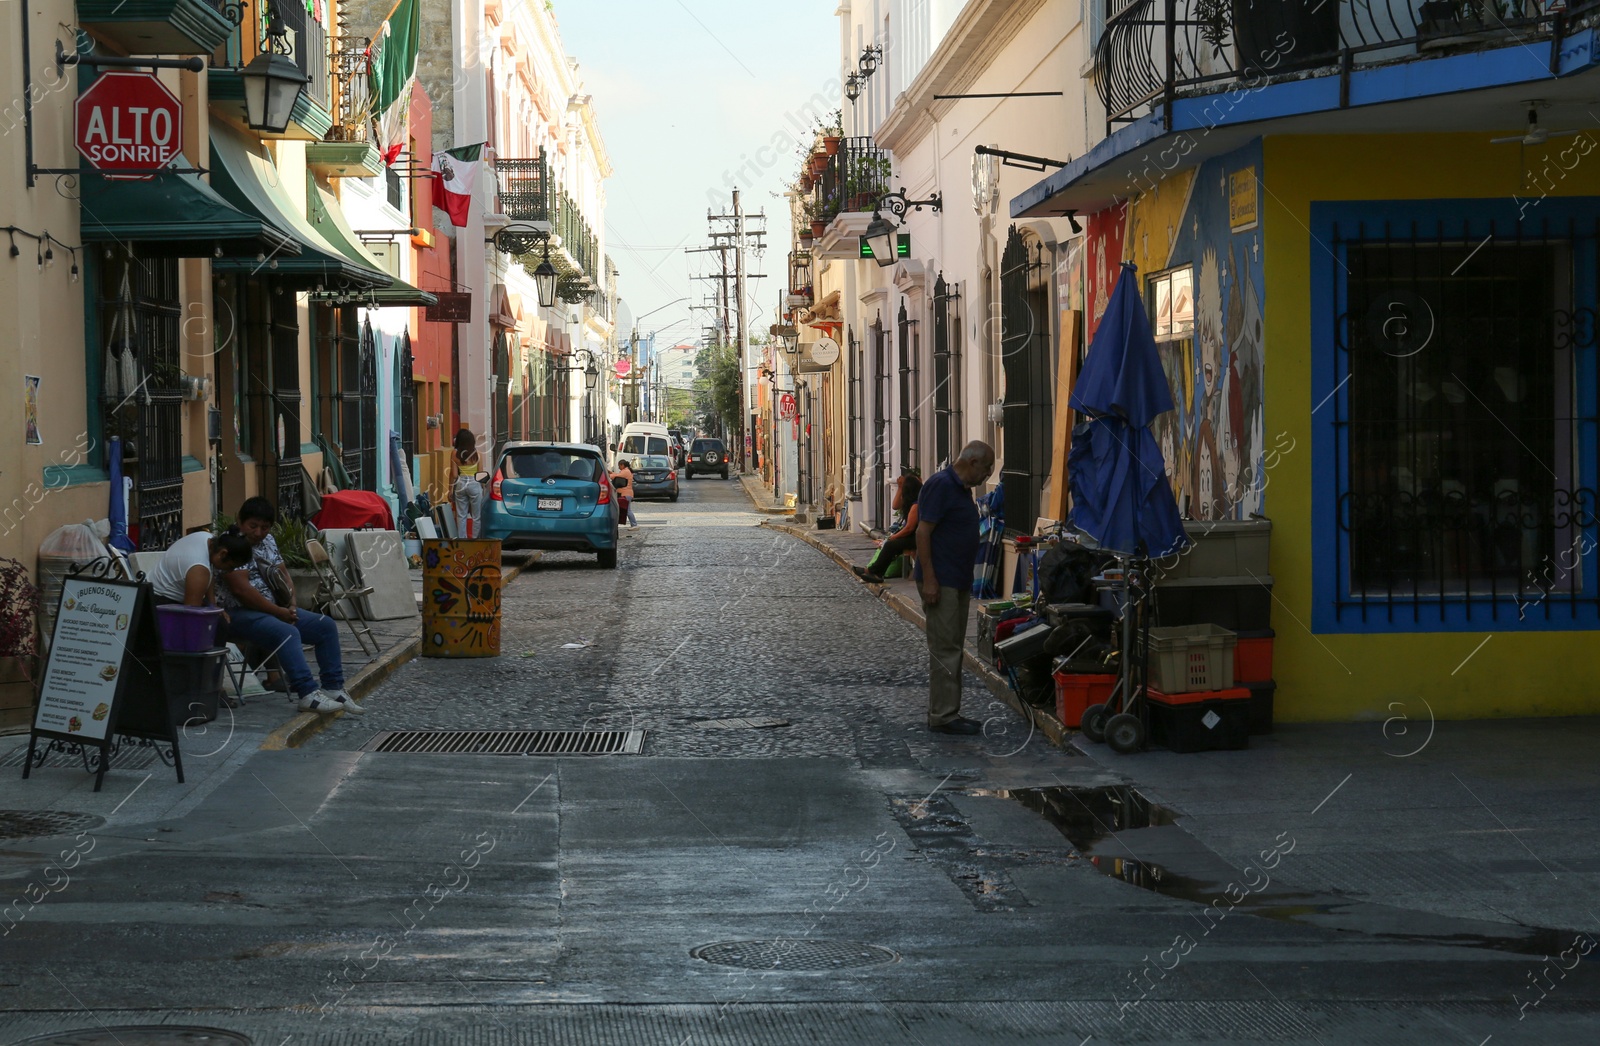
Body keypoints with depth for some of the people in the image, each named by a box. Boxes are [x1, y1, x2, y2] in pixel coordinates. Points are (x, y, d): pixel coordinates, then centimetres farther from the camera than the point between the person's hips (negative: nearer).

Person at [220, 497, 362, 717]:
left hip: (275, 609, 10)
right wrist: (278, 612, -17)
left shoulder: (268, 541, 13)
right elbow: (241, 589, -23)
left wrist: (291, 606, -2)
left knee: (325, 626, -1)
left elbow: (282, 574, 18)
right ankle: (308, 694, -41)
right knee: (287, 633, -35)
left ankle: (333, 688, -3)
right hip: (240, 614, -10)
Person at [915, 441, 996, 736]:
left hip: (959, 583, 10)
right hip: (941, 583, -10)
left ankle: (946, 713, 17)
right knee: (944, 650, -8)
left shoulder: (962, 489, 15)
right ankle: (943, 716, -6)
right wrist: (928, 580, -23)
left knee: (952, 648, 12)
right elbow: (923, 532, -19)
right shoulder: (940, 485, -15)